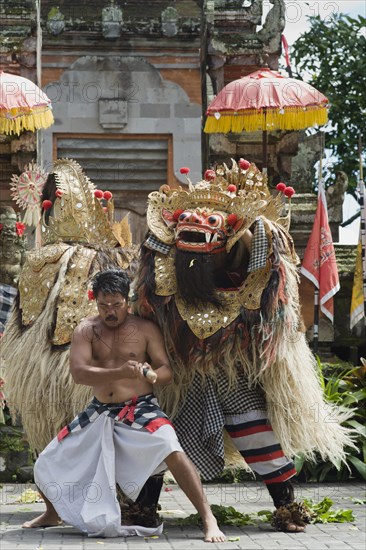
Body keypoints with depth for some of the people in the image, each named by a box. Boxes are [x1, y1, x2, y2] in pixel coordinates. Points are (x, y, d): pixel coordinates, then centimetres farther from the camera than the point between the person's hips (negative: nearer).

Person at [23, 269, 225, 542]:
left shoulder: (145, 329, -4)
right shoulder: (86, 330, -1)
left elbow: (166, 371, -5)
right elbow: (78, 372, -16)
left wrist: (152, 375, -31)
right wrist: (120, 372, -31)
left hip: (140, 409, -3)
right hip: (99, 412, 4)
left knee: (173, 452, -32)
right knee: (47, 465, 6)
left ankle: (208, 519, -27)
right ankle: (52, 514, 38)